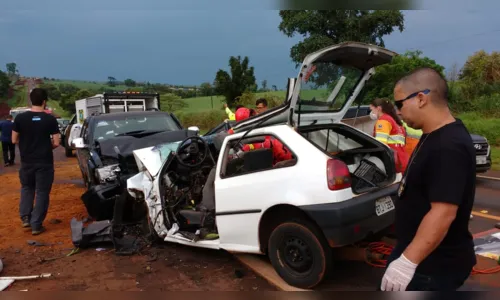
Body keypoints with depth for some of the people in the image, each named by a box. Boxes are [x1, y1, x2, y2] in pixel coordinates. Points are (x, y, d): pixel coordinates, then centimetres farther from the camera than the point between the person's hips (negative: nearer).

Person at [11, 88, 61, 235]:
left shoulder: (20, 118, -4)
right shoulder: (50, 119, -10)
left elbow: (14, 140, 2)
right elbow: (56, 142, -10)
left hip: (26, 162, 3)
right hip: (44, 162, -2)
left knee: (26, 188, 25)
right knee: (42, 193, 6)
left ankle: (25, 218, 19)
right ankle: (36, 225, 8)